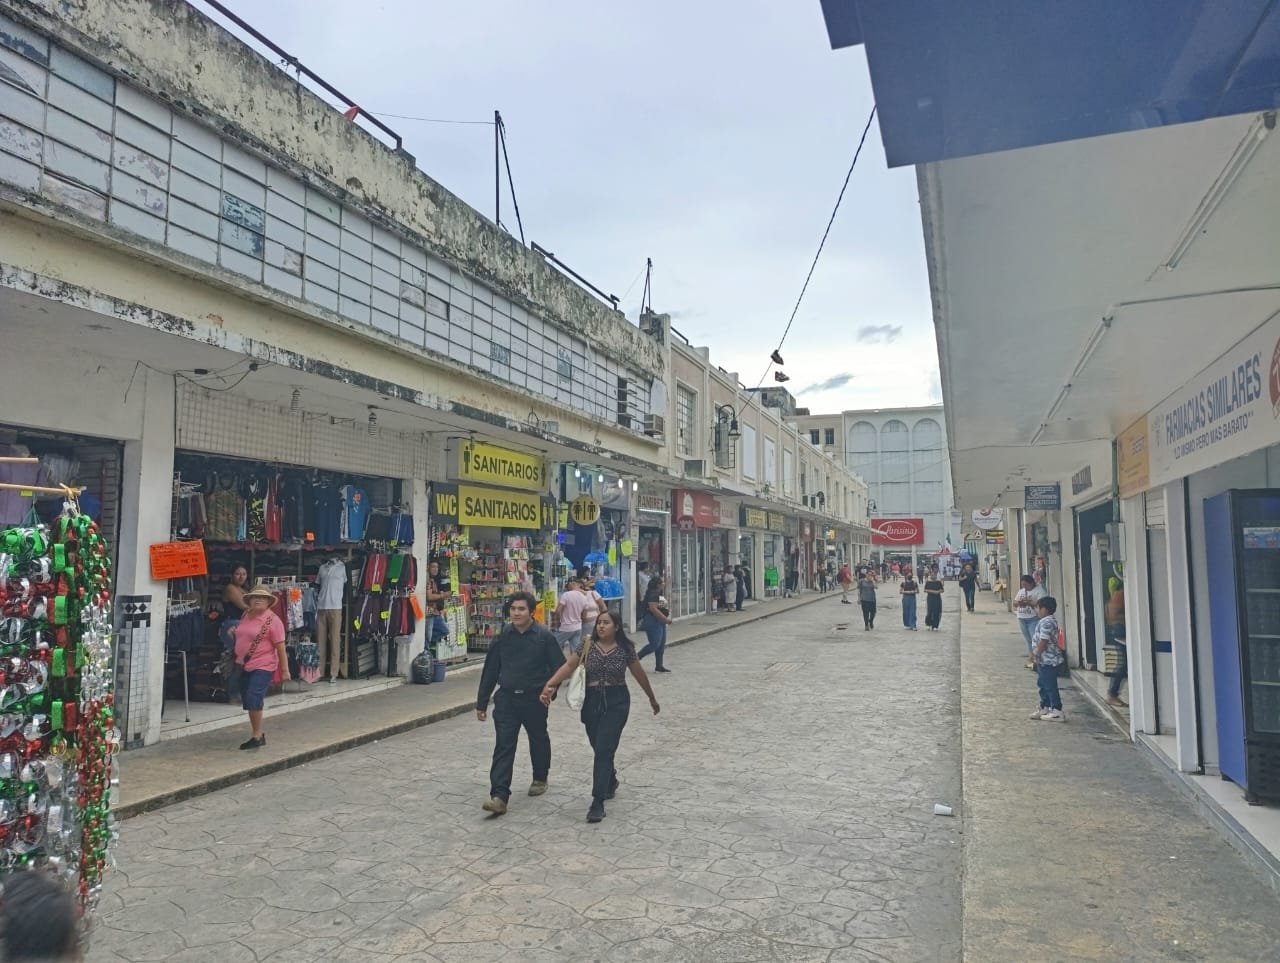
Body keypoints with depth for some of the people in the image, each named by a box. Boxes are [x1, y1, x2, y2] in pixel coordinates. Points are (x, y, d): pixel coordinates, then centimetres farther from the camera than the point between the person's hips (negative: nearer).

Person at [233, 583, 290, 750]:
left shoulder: (272, 620, -12)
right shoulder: (246, 616, 8)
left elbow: (280, 647, -13)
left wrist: (284, 670, -14)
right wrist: (233, 632, 9)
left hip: (263, 667, -8)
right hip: (245, 666, 8)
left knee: (254, 698, -19)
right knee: (248, 701, 14)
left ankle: (257, 735, -6)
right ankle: (257, 735, 29)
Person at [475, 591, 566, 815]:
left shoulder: (544, 636, -11)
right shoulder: (502, 636, -1)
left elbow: (559, 667, -6)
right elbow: (490, 670, 4)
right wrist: (482, 702, 5)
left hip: (534, 699, -1)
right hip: (506, 698, 2)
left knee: (538, 740, 18)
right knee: (503, 746, -6)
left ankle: (540, 778, 42)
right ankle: (499, 796, -8)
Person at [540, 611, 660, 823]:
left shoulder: (625, 649, -3)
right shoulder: (588, 646, -2)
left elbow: (639, 674, 8)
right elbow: (569, 666, -10)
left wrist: (652, 698, 20)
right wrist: (549, 685, -25)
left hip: (616, 703, -3)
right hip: (592, 701, 3)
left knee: (604, 750, -11)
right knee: (600, 749, 16)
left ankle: (598, 802, -10)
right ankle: (611, 781, 45)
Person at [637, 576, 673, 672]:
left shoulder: (659, 594, 14)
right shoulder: (652, 594, -17)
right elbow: (654, 609, -24)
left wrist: (669, 612, 8)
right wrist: (666, 619, -21)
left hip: (660, 622, 10)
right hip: (653, 622, -10)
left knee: (661, 644, 11)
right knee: (655, 644, -11)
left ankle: (659, 666, 17)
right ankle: (636, 658, 0)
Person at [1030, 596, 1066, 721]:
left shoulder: (1046, 623, -22)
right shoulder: (1050, 621, 12)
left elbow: (1043, 642, -25)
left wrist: (1036, 653, -12)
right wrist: (1036, 652, 14)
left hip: (1047, 660, -11)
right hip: (1045, 660, 11)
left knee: (1050, 686, -4)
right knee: (1043, 685, 19)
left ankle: (1057, 712, 2)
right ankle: (1045, 708, 28)